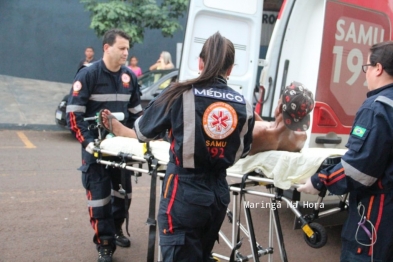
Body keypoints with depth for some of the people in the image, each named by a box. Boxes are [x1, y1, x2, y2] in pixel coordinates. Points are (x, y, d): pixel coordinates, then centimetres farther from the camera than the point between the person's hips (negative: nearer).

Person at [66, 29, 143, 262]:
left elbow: (136, 111, 15)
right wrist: (88, 142, -21)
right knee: (99, 194, -2)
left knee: (123, 191, 14)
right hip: (96, 146, -5)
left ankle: (116, 229, 36)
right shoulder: (88, 75, -11)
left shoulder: (130, 76, 5)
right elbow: (74, 113, -14)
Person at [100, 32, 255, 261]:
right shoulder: (244, 105, -1)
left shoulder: (181, 94, -9)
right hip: (219, 192, 4)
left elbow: (144, 132, 3)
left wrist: (119, 130, 24)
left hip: (185, 191, -4)